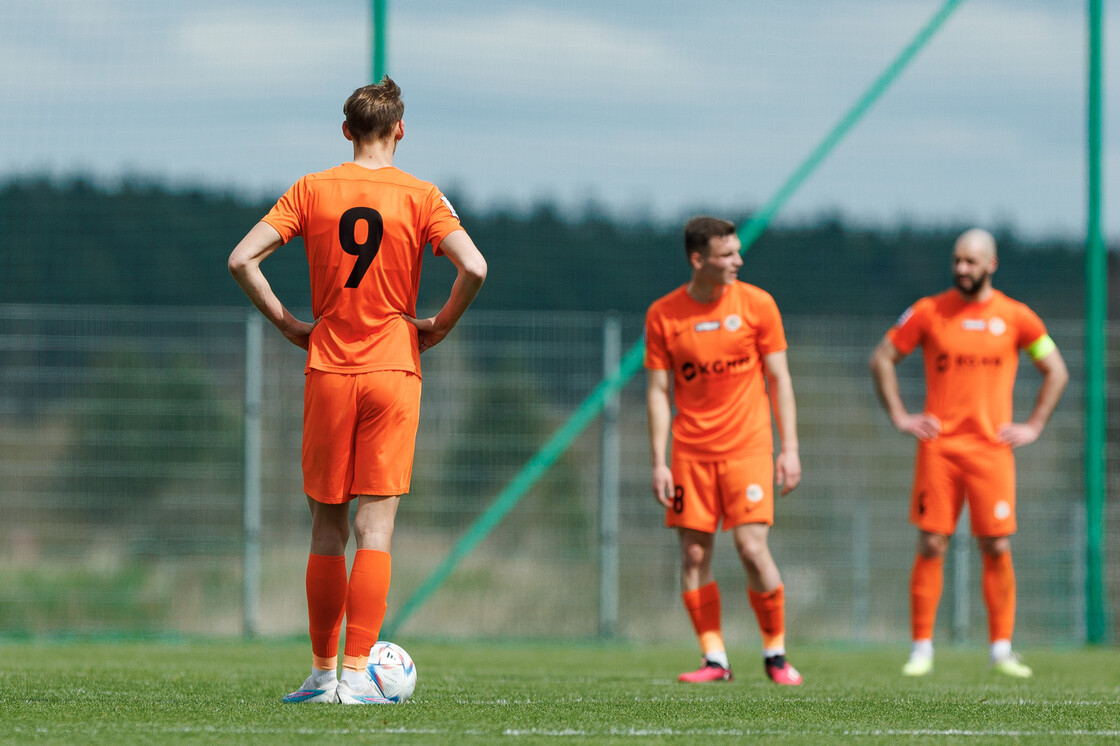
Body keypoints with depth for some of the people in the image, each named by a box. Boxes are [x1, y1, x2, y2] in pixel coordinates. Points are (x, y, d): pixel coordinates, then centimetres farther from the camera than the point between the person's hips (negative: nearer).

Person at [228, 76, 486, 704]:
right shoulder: (420, 197, -1)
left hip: (328, 372, 2)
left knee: (328, 527, 11)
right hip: (393, 370, -2)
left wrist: (288, 324, 6)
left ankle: (323, 671, 14)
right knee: (375, 526, -3)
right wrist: (440, 325, 1)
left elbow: (242, 260, -3)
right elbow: (474, 269, -14)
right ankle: (356, 674, -9)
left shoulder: (312, 191, 4)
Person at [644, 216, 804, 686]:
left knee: (752, 547, -10)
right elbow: (658, 391, 3)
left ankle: (776, 654, 5)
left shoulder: (757, 304, 1)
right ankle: (714, 659, 6)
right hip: (690, 450, 1)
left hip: (747, 448, -1)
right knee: (694, 554, -2)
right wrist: (658, 462, -3)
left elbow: (778, 379, 4)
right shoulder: (663, 315, 1)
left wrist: (790, 448, -2)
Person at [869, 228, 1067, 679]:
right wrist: (900, 417, 2)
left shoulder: (1015, 317, 5)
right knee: (931, 546, -3)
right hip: (938, 447, 0)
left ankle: (1001, 650, 5)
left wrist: (1033, 427, 5)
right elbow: (882, 359, 11)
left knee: (997, 549, -2)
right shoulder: (929, 312, 4)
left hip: (992, 448, 0)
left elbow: (1056, 371, 13)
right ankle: (922, 649, 2)